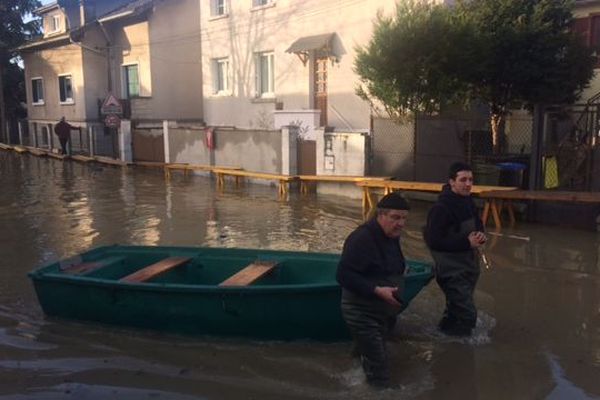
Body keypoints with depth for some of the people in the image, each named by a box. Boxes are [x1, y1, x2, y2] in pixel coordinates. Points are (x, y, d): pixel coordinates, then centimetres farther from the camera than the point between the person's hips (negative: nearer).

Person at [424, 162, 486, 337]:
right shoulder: (441, 208, -22)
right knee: (467, 315, -8)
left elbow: (478, 224, 19)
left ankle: (447, 329, 45)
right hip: (452, 270, -8)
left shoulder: (468, 201, 4)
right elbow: (433, 241, -25)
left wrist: (481, 235, -5)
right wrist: (467, 242, -23)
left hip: (469, 265, 8)